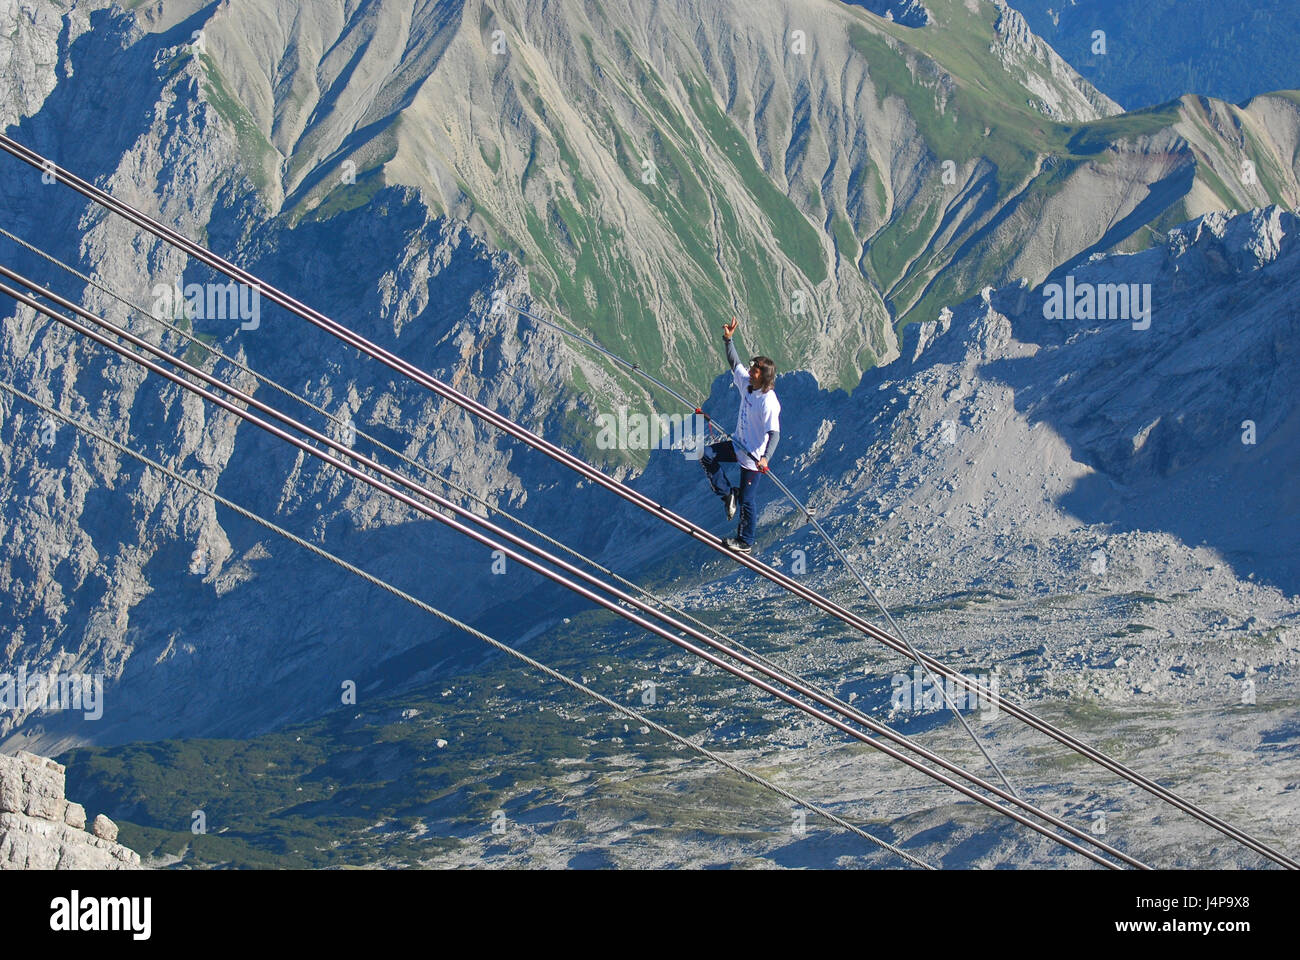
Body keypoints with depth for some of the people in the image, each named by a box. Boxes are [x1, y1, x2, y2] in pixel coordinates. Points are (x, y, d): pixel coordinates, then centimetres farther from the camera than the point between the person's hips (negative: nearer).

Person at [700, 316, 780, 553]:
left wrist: (765, 458, -44)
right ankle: (728, 494, 13)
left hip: (754, 456, -9)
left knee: (747, 500, 3)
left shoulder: (768, 402, -28)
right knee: (707, 455, 3)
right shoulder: (747, 384, -4)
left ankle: (746, 542, 21)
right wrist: (728, 339, -3)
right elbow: (734, 363, 9)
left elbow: (774, 433, -31)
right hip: (740, 446, 9)